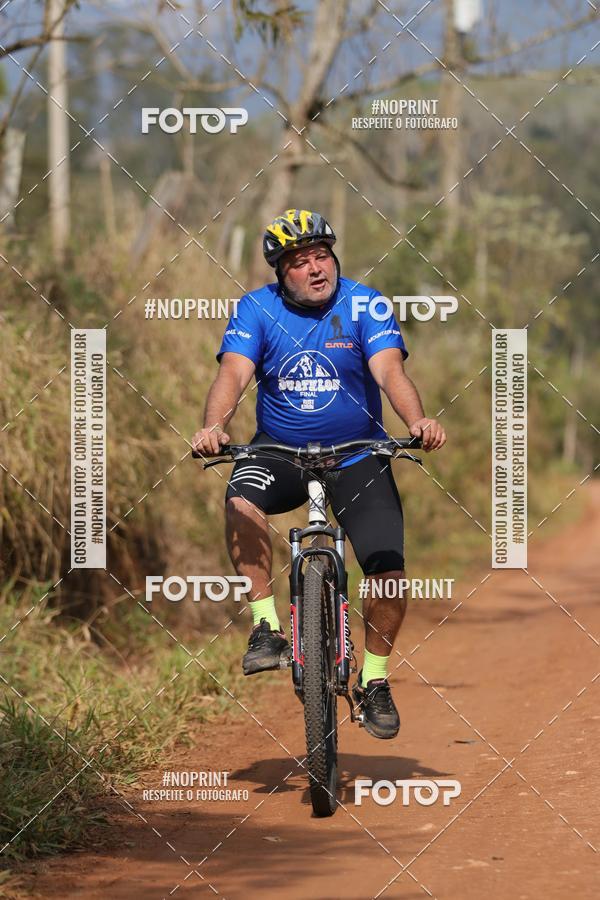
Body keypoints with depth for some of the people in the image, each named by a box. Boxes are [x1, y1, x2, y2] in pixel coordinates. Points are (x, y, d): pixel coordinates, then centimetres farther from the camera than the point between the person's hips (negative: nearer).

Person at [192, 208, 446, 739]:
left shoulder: (364, 305, -7)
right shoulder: (257, 309, -5)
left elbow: (389, 371, -20)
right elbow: (234, 373, -18)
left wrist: (417, 421, -40)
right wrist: (213, 426, -39)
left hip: (357, 453, 0)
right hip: (280, 451, 0)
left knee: (389, 573, -13)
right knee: (242, 501, -34)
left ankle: (374, 680, 10)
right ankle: (267, 627, -22)